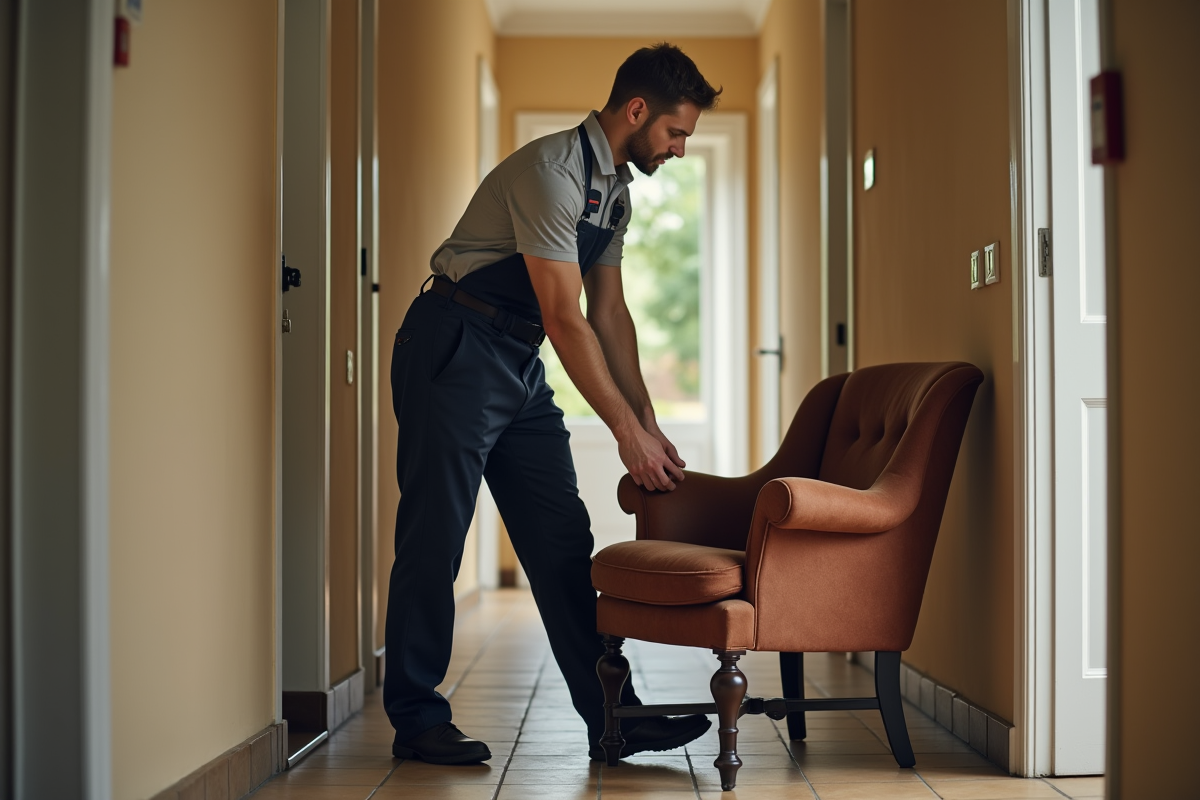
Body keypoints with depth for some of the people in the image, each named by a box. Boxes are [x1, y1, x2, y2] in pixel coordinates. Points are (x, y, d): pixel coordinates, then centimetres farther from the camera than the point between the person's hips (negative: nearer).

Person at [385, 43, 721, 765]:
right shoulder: (551, 171, -19)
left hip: (523, 366, 9)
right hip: (456, 352, -9)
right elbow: (565, 316, -22)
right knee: (436, 537, -4)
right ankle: (418, 721, 7)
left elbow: (609, 312, 12)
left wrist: (649, 423, 6)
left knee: (563, 540, 3)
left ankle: (612, 718, 4)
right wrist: (626, 428, -20)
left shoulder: (617, 189, 11)